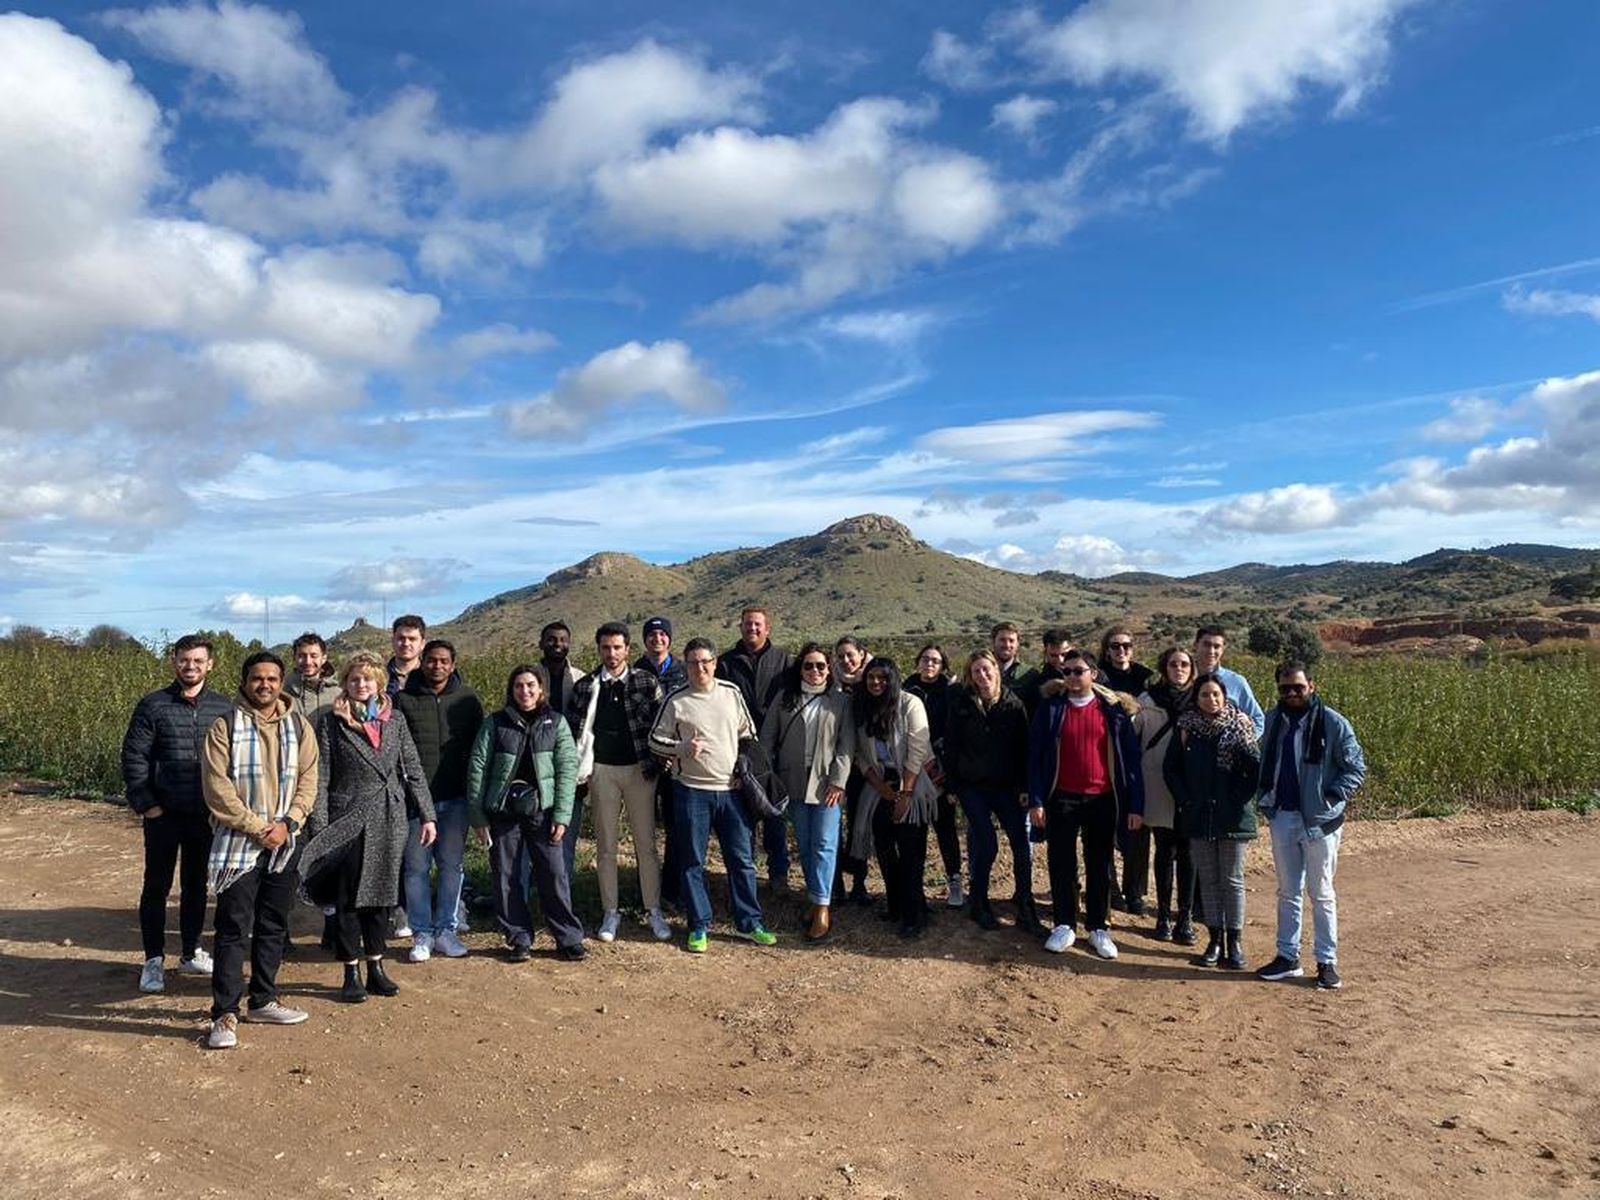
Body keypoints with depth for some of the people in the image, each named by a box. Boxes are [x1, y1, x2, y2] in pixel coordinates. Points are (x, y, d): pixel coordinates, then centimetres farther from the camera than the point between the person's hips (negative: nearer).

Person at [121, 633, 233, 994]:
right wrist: (145, 804, -9)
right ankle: (153, 960, 18)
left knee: (196, 885, 14)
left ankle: (191, 952, 27)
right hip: (163, 815, -2)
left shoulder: (224, 708, 1)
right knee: (156, 887, 6)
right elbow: (133, 757, -4)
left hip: (206, 815, 2)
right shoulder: (152, 706, -4)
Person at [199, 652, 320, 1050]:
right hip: (238, 843, -4)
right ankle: (225, 1013, 4)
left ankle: (262, 1001, 25)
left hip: (285, 843, 4)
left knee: (274, 926, 12)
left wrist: (287, 824, -11)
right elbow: (217, 788, -10)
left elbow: (308, 781, 3)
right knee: (233, 928, -4)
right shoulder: (225, 727, -4)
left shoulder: (298, 727, 6)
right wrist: (257, 827, -14)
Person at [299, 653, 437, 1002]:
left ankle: (376, 969, 22)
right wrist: (319, 830, -9)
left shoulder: (395, 721, 8)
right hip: (348, 822, -3)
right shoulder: (331, 724, -1)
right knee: (348, 898, 3)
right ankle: (351, 974, 14)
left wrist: (427, 815, 3)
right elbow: (320, 780, -3)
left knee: (379, 895, 11)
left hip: (389, 821, 3)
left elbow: (413, 770, 8)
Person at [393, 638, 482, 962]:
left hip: (455, 798, 1)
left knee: (451, 864, 7)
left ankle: (446, 930, 18)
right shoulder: (403, 699, 1)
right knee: (416, 866, 4)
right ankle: (422, 934, 15)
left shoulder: (467, 699, 6)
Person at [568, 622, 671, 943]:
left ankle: (653, 910, 15)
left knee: (646, 844, 4)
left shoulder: (646, 682, -2)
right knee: (605, 845, 8)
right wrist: (580, 768, -2)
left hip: (639, 769, -1)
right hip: (602, 771, 2)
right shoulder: (585, 686, 3)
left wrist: (655, 763, -7)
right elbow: (572, 729, 5)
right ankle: (611, 912, 19)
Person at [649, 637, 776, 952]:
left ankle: (749, 922, 20)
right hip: (692, 789, -2)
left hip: (731, 788, 2)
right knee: (693, 862, 5)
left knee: (742, 859, 7)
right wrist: (683, 748, -16)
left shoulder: (731, 692, 4)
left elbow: (748, 733, 14)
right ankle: (699, 926, 18)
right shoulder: (676, 701, -4)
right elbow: (655, 740, 1)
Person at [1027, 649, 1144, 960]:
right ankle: (1064, 925, 20)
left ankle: (1098, 928, 22)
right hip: (1061, 799, 0)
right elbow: (1035, 754, -2)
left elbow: (1130, 757, 1)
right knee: (1061, 864, 7)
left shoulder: (1114, 709, 0)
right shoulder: (1050, 707, -1)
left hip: (1102, 800, 0)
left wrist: (1135, 803, -3)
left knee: (1100, 866, 10)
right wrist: (1035, 800, -8)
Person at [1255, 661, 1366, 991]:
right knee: (1287, 892, 13)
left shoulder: (1333, 723, -10)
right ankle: (1287, 957, 23)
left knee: (1322, 894, 6)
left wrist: (1332, 798, -13)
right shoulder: (1273, 720, 5)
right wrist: (1266, 795, 7)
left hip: (1319, 820, -5)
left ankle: (1327, 962, 16)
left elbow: (1356, 767, -5)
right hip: (1281, 817, 5)